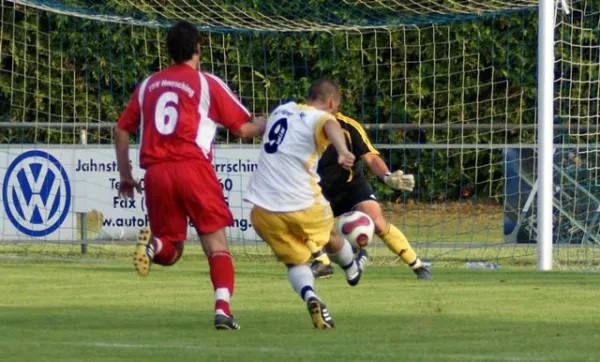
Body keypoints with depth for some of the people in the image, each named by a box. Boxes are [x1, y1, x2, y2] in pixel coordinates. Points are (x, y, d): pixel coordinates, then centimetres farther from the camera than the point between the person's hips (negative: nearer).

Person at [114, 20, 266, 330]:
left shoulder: (148, 85, 17)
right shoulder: (206, 84, 4)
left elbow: (121, 130, 18)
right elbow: (243, 128, 6)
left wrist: (125, 176, 26)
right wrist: (268, 124, 26)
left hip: (155, 173, 4)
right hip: (193, 168, -4)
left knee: (170, 252, 13)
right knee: (216, 243, 1)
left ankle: (153, 244, -22)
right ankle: (222, 308, -16)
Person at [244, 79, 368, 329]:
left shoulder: (282, 110, 13)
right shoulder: (320, 118, -7)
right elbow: (331, 127, -34)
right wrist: (343, 152, -54)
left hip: (262, 209, 4)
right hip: (302, 205, -4)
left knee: (295, 261, 15)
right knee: (330, 237, 28)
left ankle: (310, 296, -14)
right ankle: (352, 269, 56)